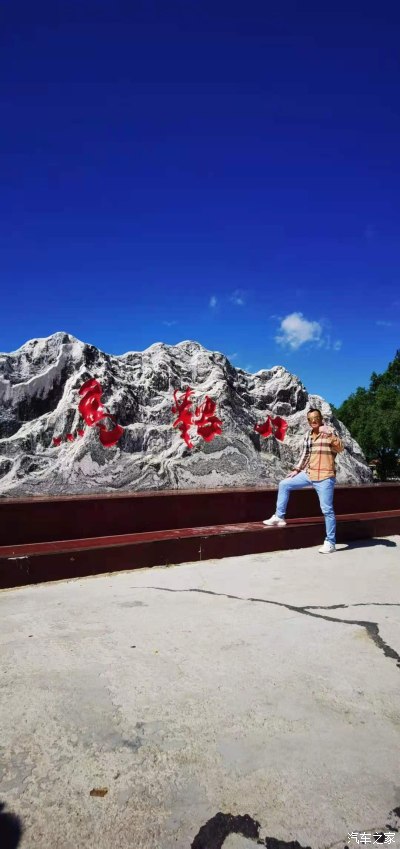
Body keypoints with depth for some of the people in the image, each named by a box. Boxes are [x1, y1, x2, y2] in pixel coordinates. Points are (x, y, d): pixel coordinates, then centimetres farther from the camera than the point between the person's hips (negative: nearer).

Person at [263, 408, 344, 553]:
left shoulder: (330, 432, -7)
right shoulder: (308, 436, 12)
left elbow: (340, 448, -23)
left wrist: (331, 436, -39)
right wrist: (296, 470, 17)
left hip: (325, 477, -7)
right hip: (308, 474, 7)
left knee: (327, 509, -4)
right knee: (284, 484, 8)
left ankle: (330, 543, 5)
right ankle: (279, 517, 16)